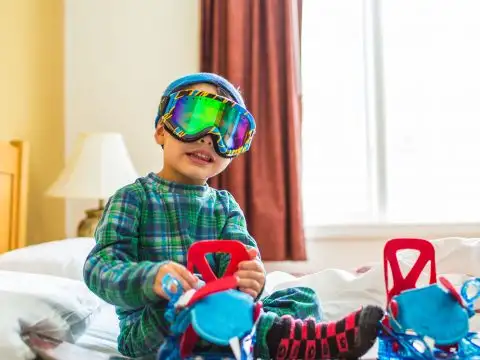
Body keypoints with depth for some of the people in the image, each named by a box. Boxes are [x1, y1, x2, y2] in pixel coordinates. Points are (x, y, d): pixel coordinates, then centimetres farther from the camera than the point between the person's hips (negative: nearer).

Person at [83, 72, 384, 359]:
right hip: (149, 329, -4)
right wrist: (152, 278, -36)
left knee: (303, 298, -6)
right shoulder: (134, 198, -2)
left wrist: (248, 276, -33)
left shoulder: (225, 206, 11)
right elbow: (101, 268, -14)